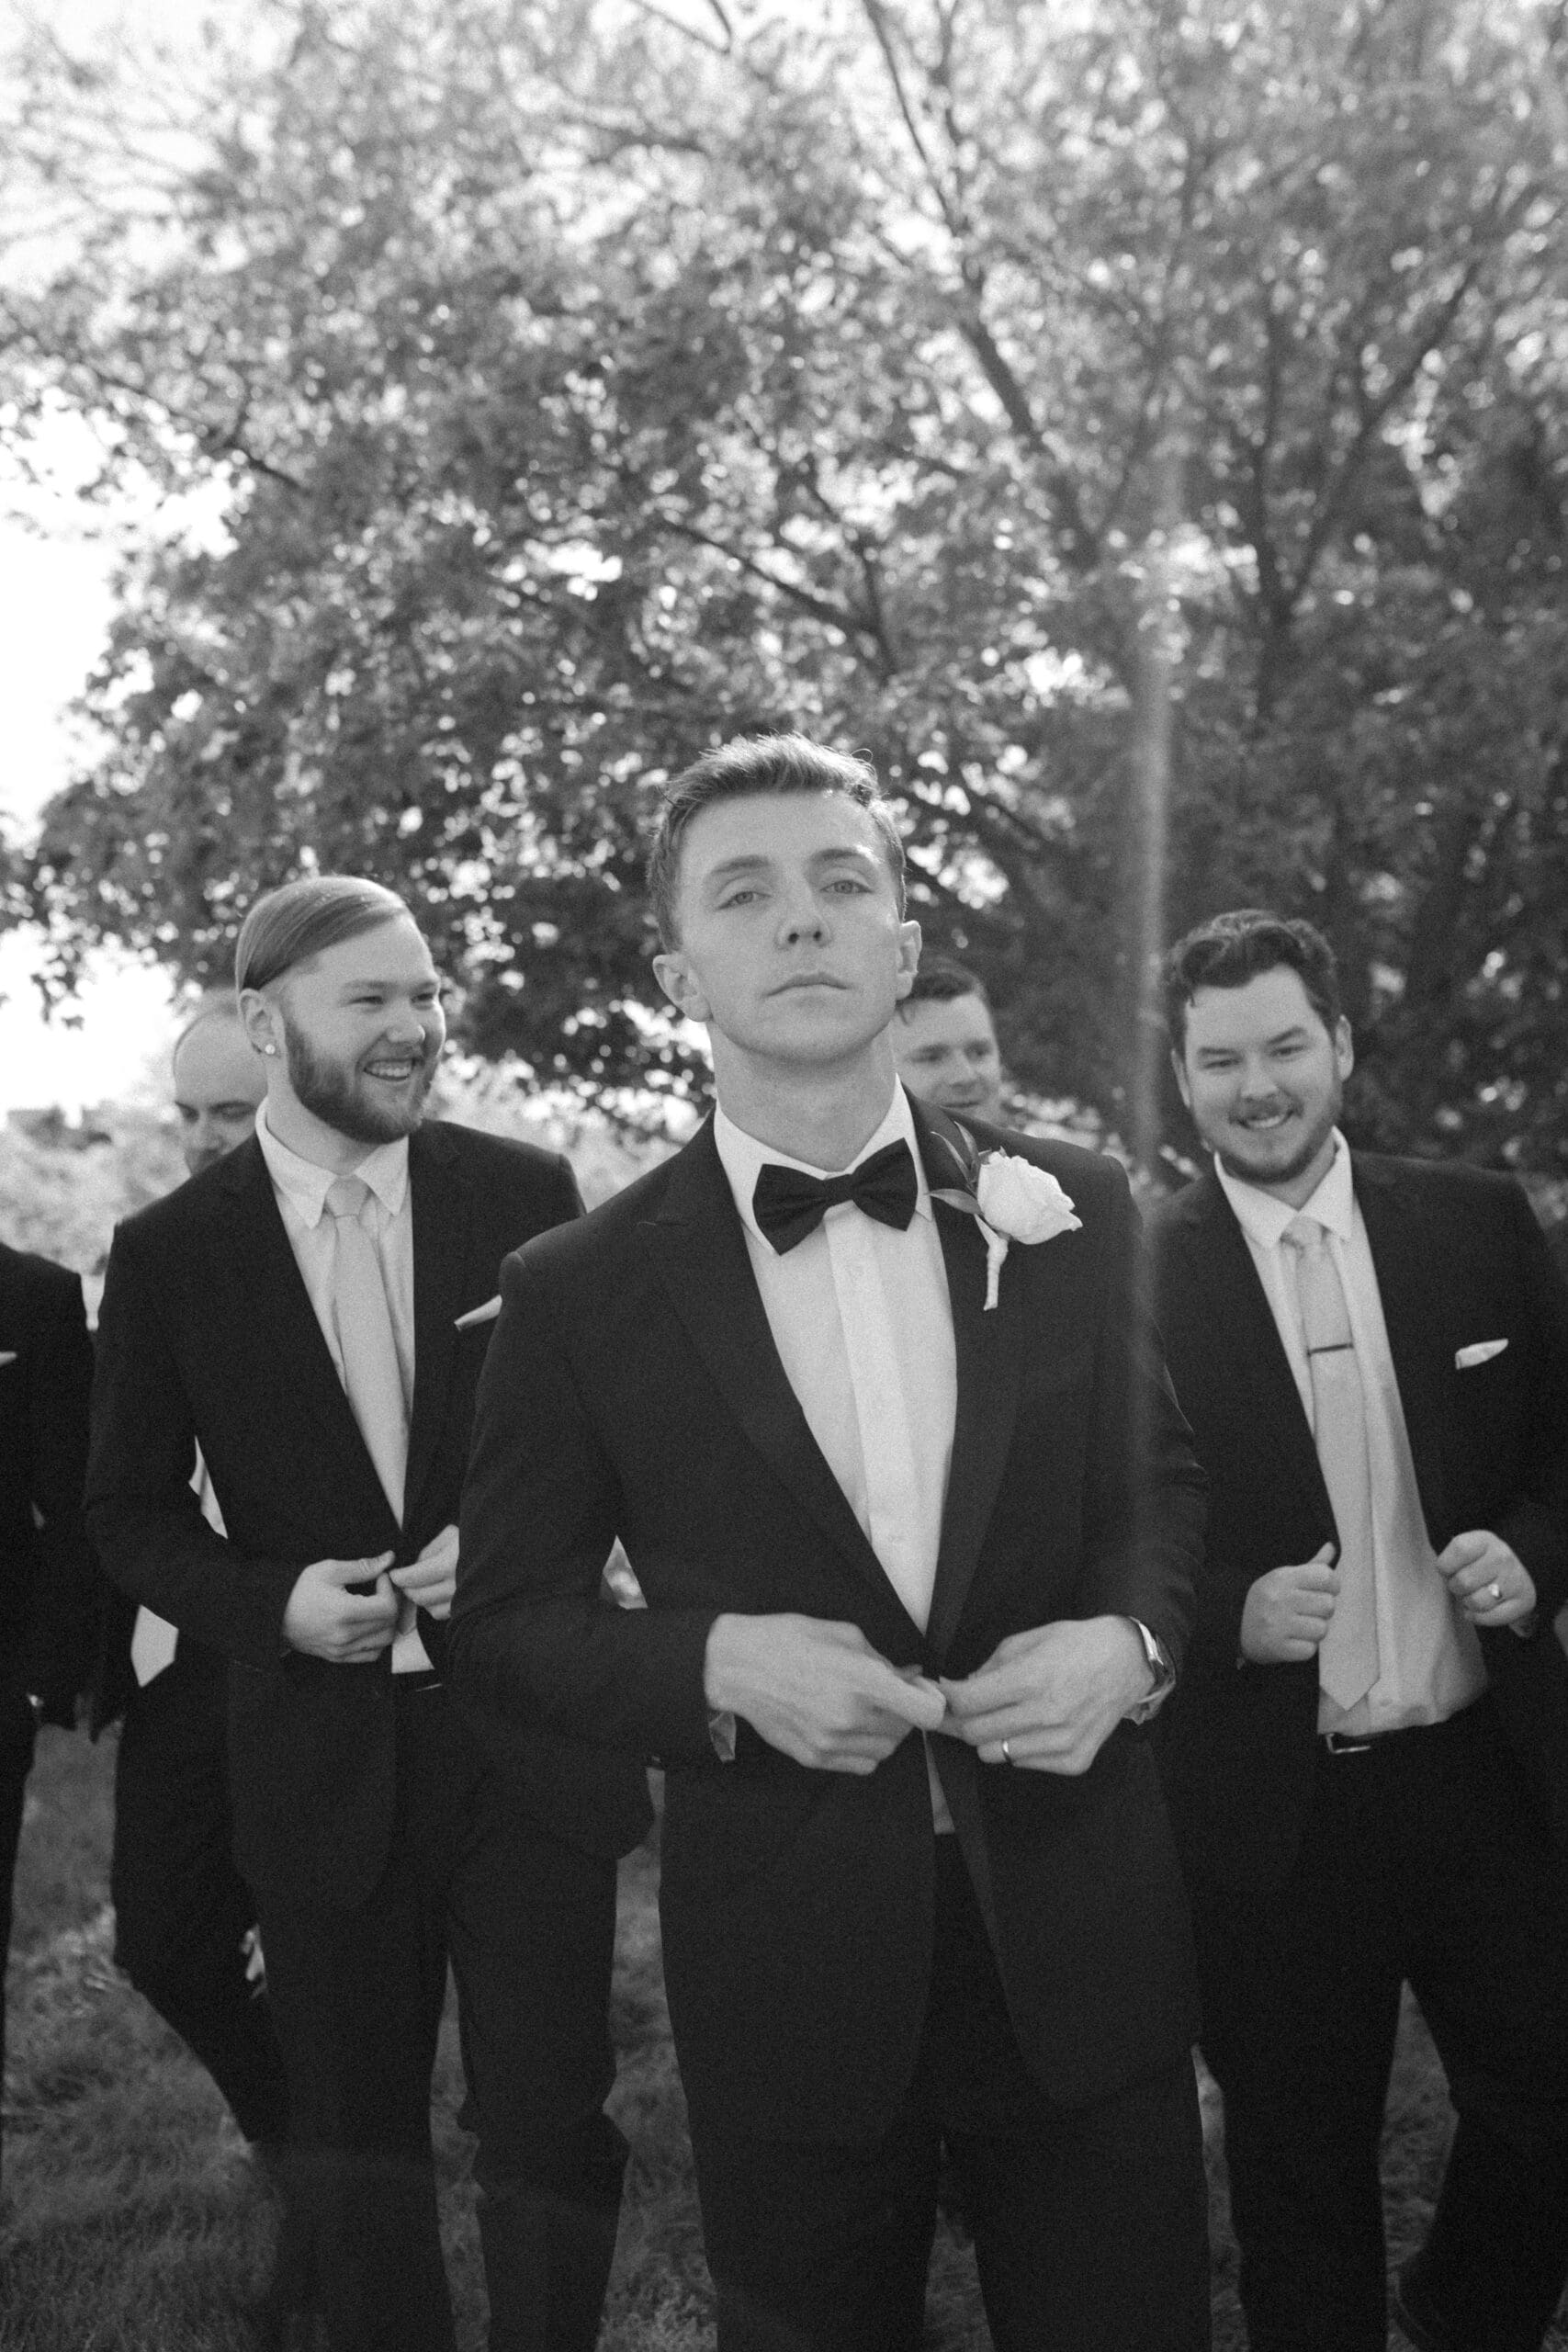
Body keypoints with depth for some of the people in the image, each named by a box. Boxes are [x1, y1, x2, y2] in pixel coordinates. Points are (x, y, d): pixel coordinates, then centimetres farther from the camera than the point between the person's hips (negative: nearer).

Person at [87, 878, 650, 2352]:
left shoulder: (526, 1193, -3)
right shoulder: (169, 1249, -3)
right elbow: (128, 1510, 4)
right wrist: (272, 1603, -13)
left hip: (530, 1741, 0)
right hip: (321, 1765, 1)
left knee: (550, 2127, 9)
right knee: (352, 2135, 17)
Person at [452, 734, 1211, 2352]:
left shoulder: (1066, 1213, -2)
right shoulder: (581, 1292, -8)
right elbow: (503, 1629, -1)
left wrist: (1128, 1636, -9)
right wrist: (718, 1661, -19)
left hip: (1081, 1936, 2)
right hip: (786, 1962, -1)